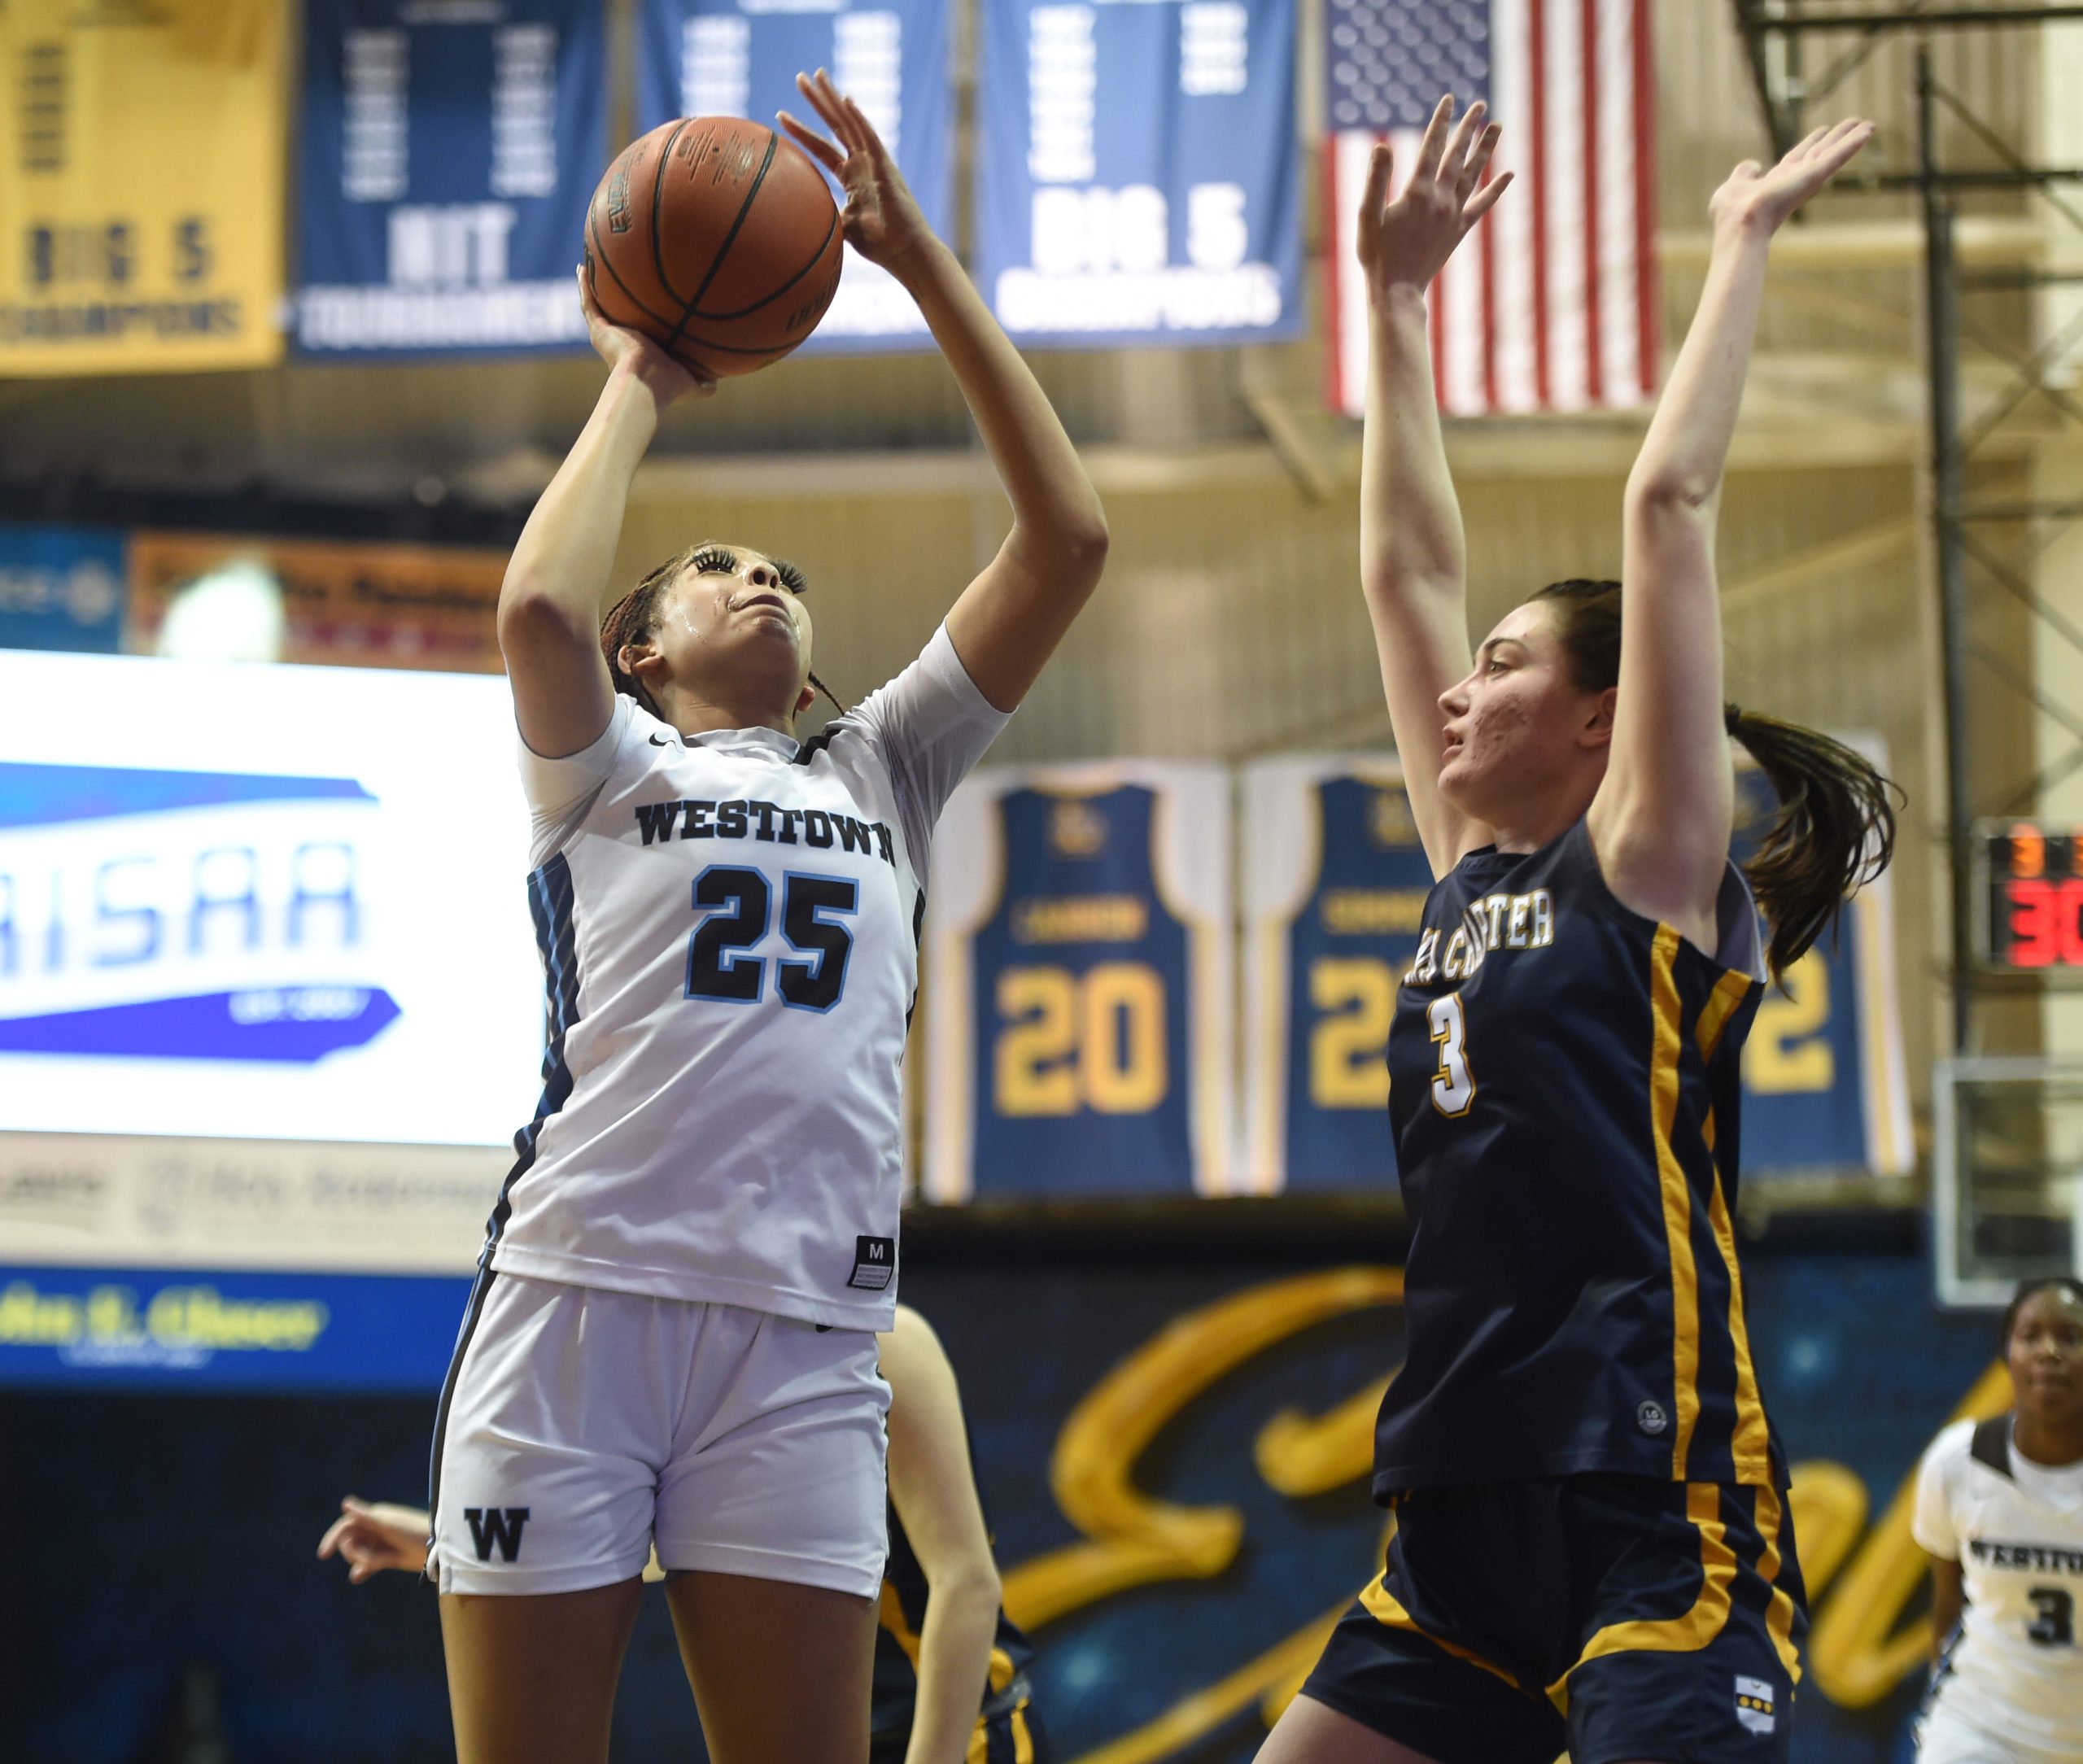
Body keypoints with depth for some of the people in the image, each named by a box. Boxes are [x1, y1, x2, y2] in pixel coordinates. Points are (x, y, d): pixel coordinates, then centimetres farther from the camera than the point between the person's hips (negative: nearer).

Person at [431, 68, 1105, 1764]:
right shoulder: (608, 765, 16)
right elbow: (543, 608, -8)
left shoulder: (883, 774, 24)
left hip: (802, 1334, 3)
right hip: (576, 1292, -3)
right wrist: (638, 385, 9)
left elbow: (1068, 539, 15)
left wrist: (918, 254, 13)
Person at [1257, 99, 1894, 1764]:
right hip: (1466, 1508, 8)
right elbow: (1408, 564, 21)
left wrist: (1745, 240, 4)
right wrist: (1397, 297, 24)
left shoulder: (1647, 863, 1)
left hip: (1657, 1508, -8)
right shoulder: (1474, 874, 18)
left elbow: (1670, 504, -3)